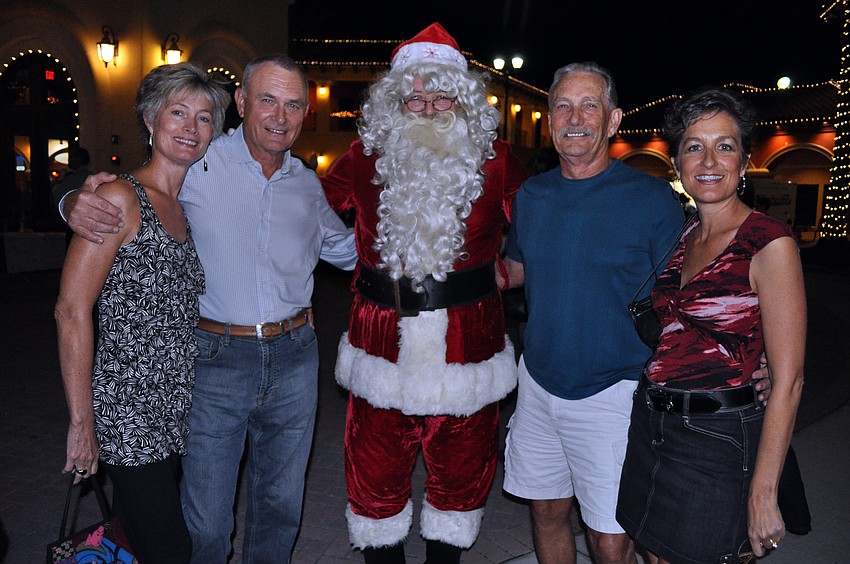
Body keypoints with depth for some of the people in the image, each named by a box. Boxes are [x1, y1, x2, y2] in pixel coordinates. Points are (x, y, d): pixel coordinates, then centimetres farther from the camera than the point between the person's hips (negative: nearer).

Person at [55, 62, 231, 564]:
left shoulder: (187, 208, 11)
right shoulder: (121, 198, -11)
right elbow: (72, 311, -14)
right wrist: (82, 423, -14)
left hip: (181, 410, 7)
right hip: (131, 415, -7)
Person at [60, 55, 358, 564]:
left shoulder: (308, 184, 8)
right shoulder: (197, 167, -7)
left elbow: (348, 250, 22)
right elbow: (119, 197, 3)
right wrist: (79, 205, -19)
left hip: (294, 357, 4)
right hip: (217, 357, -3)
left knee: (280, 507, 19)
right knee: (206, 521, 7)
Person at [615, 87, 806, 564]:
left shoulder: (770, 243, -14)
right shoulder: (685, 238, 7)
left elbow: (788, 381, -16)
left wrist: (762, 494, -16)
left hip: (718, 440, -6)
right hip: (652, 428, 7)